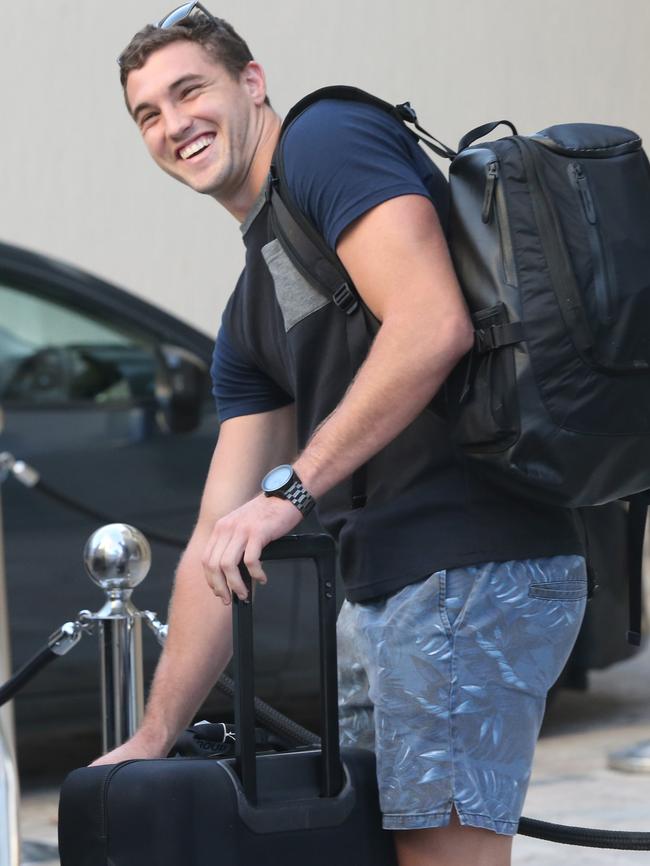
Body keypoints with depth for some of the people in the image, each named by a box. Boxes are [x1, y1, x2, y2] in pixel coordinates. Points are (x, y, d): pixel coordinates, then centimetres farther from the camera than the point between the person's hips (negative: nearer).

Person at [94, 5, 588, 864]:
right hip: (380, 591, 10)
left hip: (470, 569, -10)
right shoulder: (248, 318, 23)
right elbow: (220, 549, 21)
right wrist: (153, 737, 18)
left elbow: (433, 325, -19)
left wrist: (290, 489, -18)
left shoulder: (328, 138, -2)